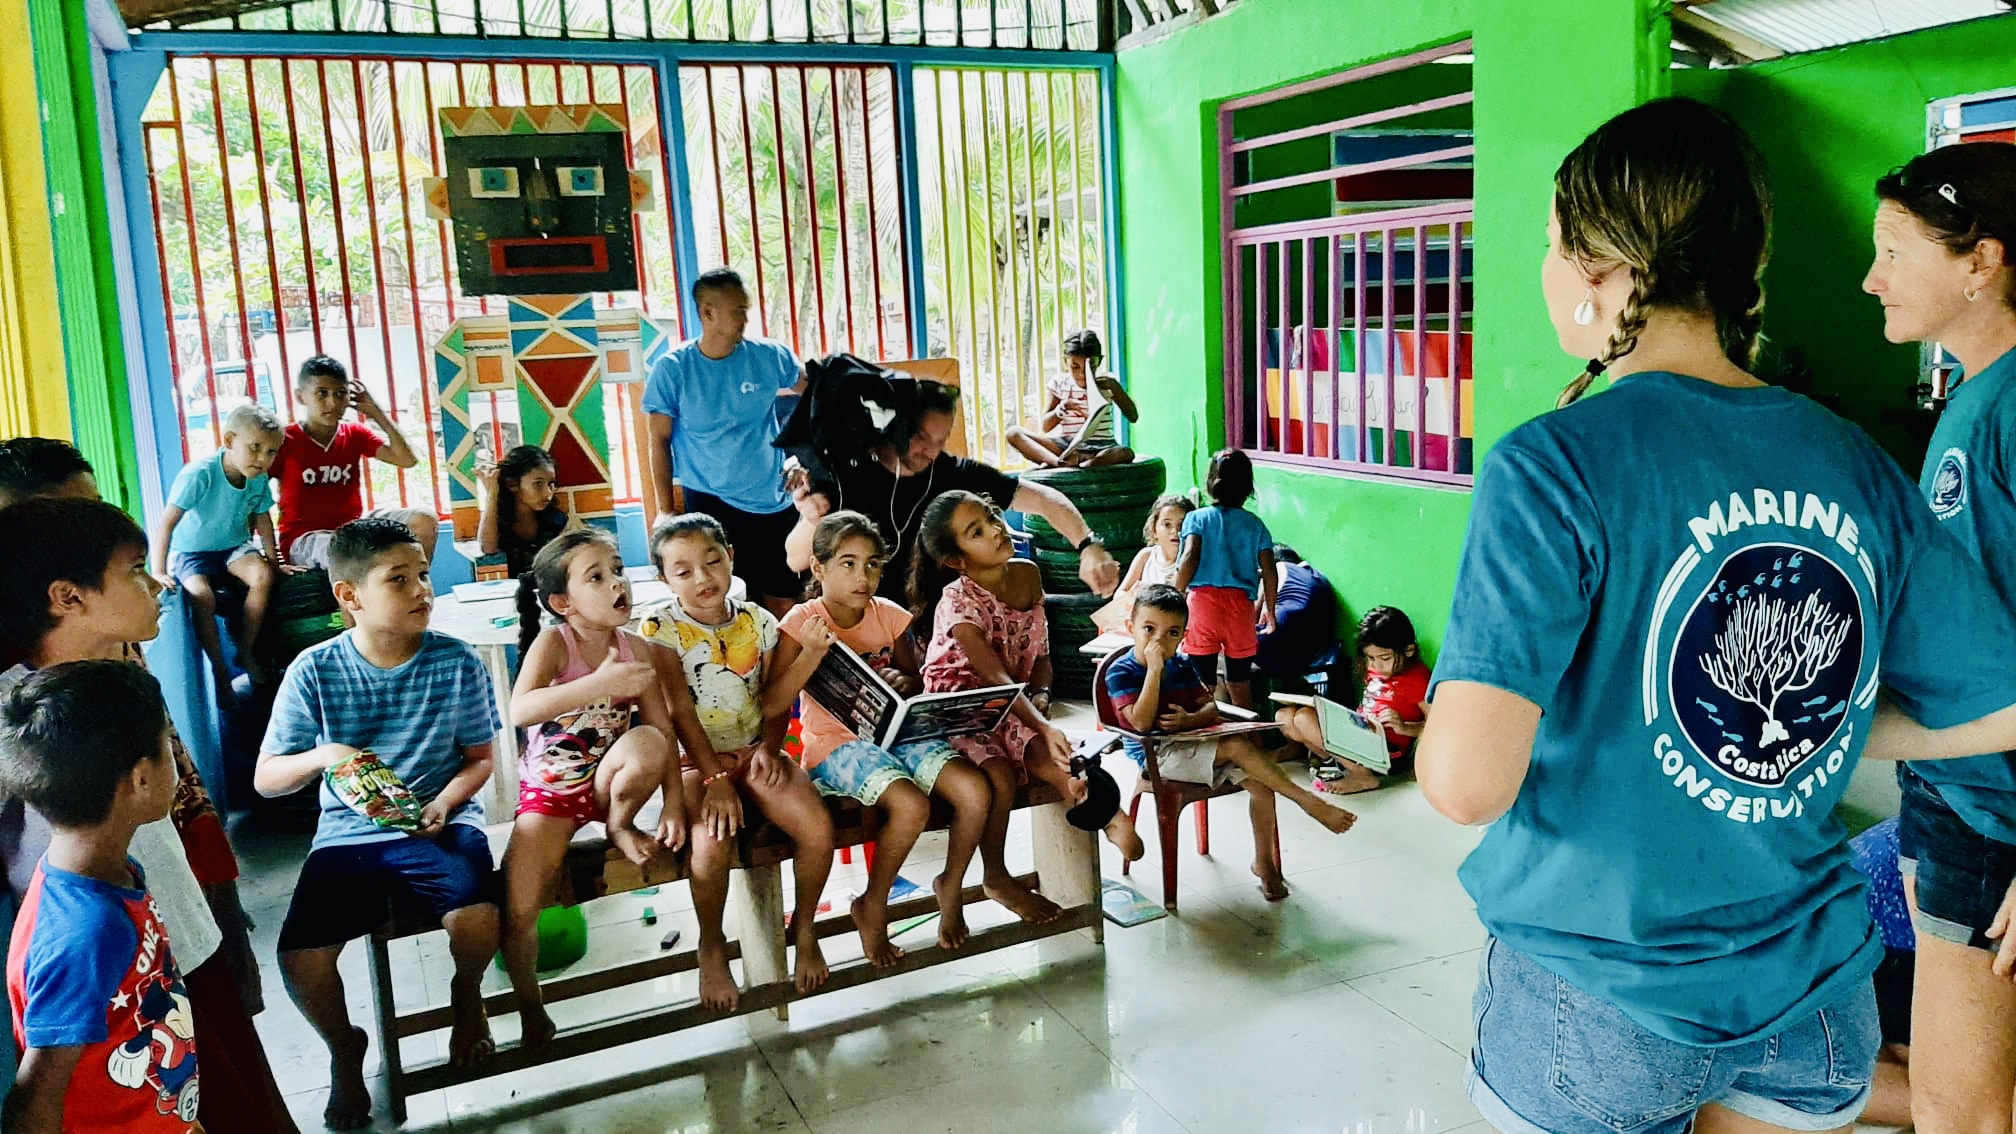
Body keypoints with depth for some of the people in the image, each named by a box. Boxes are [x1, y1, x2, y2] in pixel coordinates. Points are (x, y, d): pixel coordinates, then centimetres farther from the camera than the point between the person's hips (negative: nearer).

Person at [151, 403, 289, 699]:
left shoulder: (259, 480, -8)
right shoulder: (199, 474, -27)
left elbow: (262, 518, 10)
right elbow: (166, 523, -29)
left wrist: (272, 556, 6)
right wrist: (158, 571, -33)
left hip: (233, 547, 5)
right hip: (190, 552, -4)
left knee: (263, 575, -25)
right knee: (202, 595, -32)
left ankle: (245, 651, -7)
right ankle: (219, 669, -12)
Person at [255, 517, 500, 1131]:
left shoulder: (456, 662, -6)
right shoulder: (314, 671, -6)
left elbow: (479, 757, 5)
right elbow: (265, 778, 0)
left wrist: (445, 803, -14)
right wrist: (321, 757, -20)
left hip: (439, 822, -1)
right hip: (347, 832, 1)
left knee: (475, 918, -29)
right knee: (300, 957, -19)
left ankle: (467, 992, 10)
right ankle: (344, 1048, 17)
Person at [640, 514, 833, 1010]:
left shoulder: (758, 622, 6)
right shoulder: (661, 632, -5)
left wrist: (770, 747, -12)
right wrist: (715, 777, -22)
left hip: (755, 751, 3)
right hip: (696, 761, -3)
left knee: (818, 828, -20)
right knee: (712, 842, -31)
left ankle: (804, 927, 9)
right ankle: (711, 946, -1)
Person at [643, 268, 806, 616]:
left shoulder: (769, 356, -2)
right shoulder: (671, 369, -6)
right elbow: (660, 441, -2)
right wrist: (665, 509, -5)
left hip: (775, 503, 2)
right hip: (710, 506, -2)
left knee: (784, 602, 7)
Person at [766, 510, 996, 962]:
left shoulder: (888, 615, 5)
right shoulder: (802, 621, -7)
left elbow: (916, 681, 15)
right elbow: (772, 703, -15)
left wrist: (903, 680, -10)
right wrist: (812, 653, -27)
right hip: (836, 743, -5)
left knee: (975, 791, -18)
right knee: (911, 806, -31)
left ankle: (951, 886, 11)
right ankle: (873, 907, -3)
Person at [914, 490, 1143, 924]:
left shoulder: (1027, 575, -1)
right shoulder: (958, 602, -20)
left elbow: (1040, 653, 8)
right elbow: (996, 678, -29)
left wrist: (1040, 694, -13)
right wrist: (1045, 728, -41)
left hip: (1017, 705, 5)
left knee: (1043, 758, -29)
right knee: (1000, 776, -29)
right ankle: (997, 878, -9)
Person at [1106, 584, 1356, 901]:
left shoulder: (1182, 664, 9)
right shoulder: (1121, 672, -11)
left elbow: (1210, 706, 8)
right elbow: (1142, 723, -23)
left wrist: (1191, 719, -16)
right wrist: (1154, 669, -26)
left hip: (1190, 745, 7)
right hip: (1157, 754, -7)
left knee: (1260, 781, -13)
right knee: (1238, 746, -25)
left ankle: (1264, 862, 2)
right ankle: (1308, 802, -15)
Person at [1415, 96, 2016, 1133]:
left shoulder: (1555, 466, -22)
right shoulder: (1858, 467, -5)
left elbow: (1466, 781, -30)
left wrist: (1445, 732, -8)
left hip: (1598, 1004, -4)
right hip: (1814, 1000, 4)